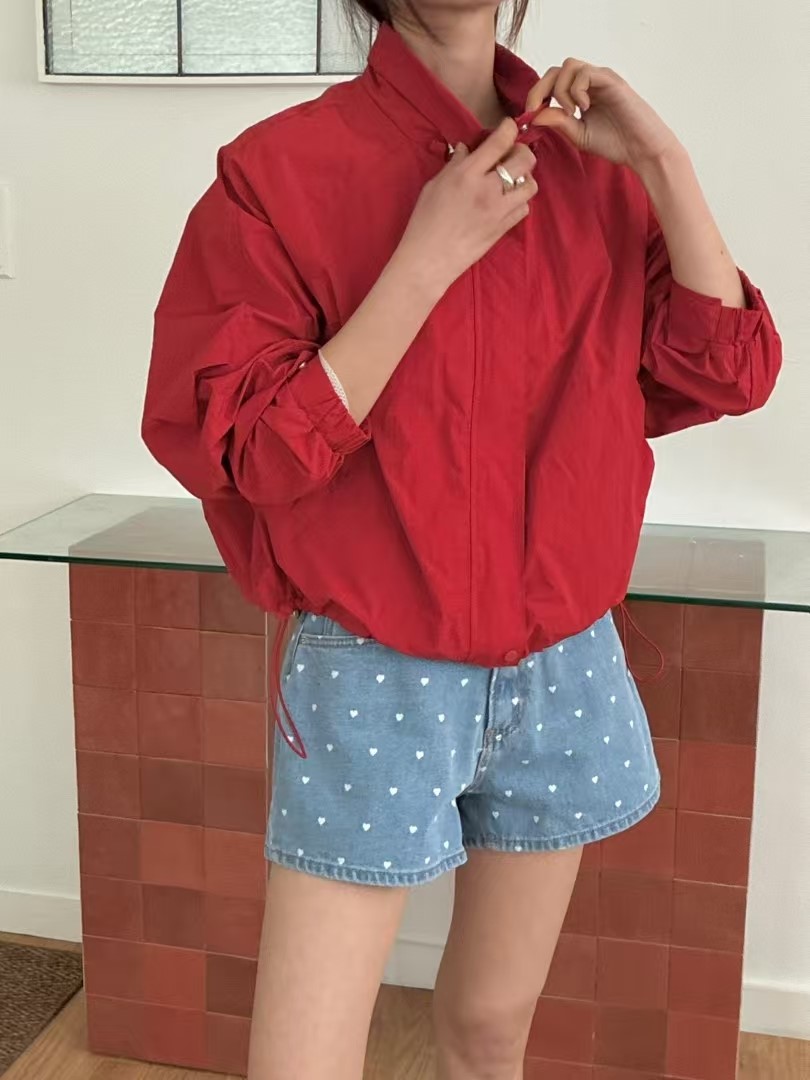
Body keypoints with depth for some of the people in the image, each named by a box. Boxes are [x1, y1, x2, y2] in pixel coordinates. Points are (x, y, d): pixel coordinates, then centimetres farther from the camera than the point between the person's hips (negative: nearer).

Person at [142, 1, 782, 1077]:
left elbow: (731, 373, -3)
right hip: (372, 680, -3)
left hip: (567, 676, 4)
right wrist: (430, 255, -20)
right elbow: (249, 452, -16)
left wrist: (661, 159, -11)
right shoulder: (282, 170, -10)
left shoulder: (595, 169, 3)